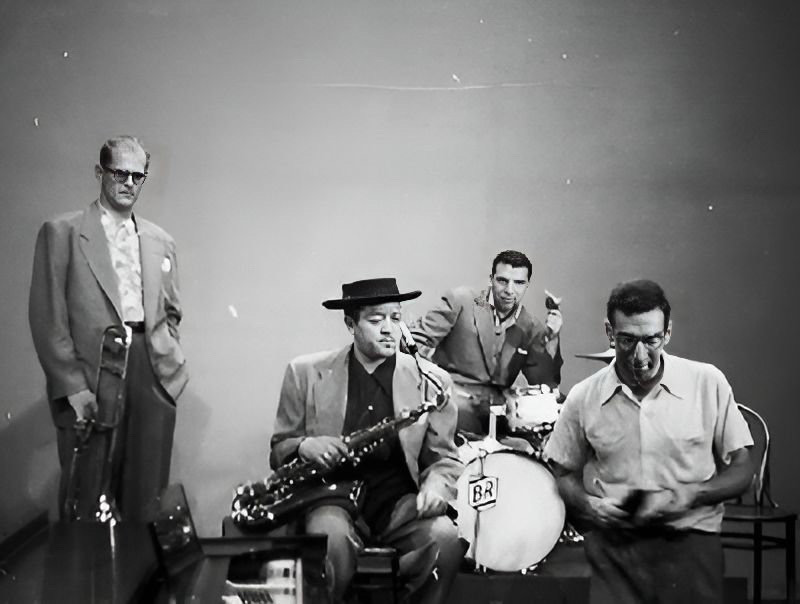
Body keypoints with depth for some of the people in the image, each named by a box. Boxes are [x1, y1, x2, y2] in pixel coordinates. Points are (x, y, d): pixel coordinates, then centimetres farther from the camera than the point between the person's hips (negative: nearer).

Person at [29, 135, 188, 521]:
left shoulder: (160, 242, 16)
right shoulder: (61, 232, 2)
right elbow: (48, 318, -4)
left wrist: (167, 358, 7)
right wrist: (73, 387, -11)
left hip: (153, 384, 4)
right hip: (90, 385, -4)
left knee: (145, 505, 4)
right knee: (85, 506, 0)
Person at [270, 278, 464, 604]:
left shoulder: (430, 381, 4)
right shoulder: (306, 373, 3)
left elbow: (444, 458, 9)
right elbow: (279, 451, 8)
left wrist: (436, 486, -14)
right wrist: (303, 447, -16)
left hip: (399, 502, 2)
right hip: (331, 497, -1)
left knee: (446, 538, -28)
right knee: (332, 538, -35)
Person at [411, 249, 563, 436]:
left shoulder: (531, 328, 10)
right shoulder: (461, 300, 0)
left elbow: (546, 384, 7)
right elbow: (415, 342, -3)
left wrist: (551, 338, -5)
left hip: (497, 404, 4)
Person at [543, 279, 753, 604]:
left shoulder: (708, 384, -3)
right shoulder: (584, 397, 0)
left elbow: (741, 471, 3)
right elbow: (565, 474, 13)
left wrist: (689, 495, -13)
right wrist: (589, 506, -7)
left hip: (691, 544, 0)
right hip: (613, 550, 0)